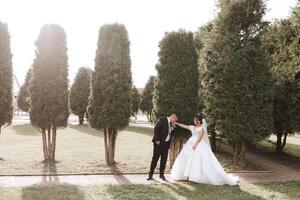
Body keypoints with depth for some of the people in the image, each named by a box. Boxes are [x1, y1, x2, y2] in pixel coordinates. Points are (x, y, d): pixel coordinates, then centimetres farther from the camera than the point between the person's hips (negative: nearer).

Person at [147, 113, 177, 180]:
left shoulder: (171, 124, 16)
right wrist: (157, 140, -18)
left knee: (164, 159, 6)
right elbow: (156, 129, -12)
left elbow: (170, 134, 14)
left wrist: (173, 127, 2)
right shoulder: (162, 120, -5)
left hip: (166, 144, 6)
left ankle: (161, 174, 16)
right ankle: (151, 174, 4)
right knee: (155, 158, -2)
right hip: (159, 142, -6)